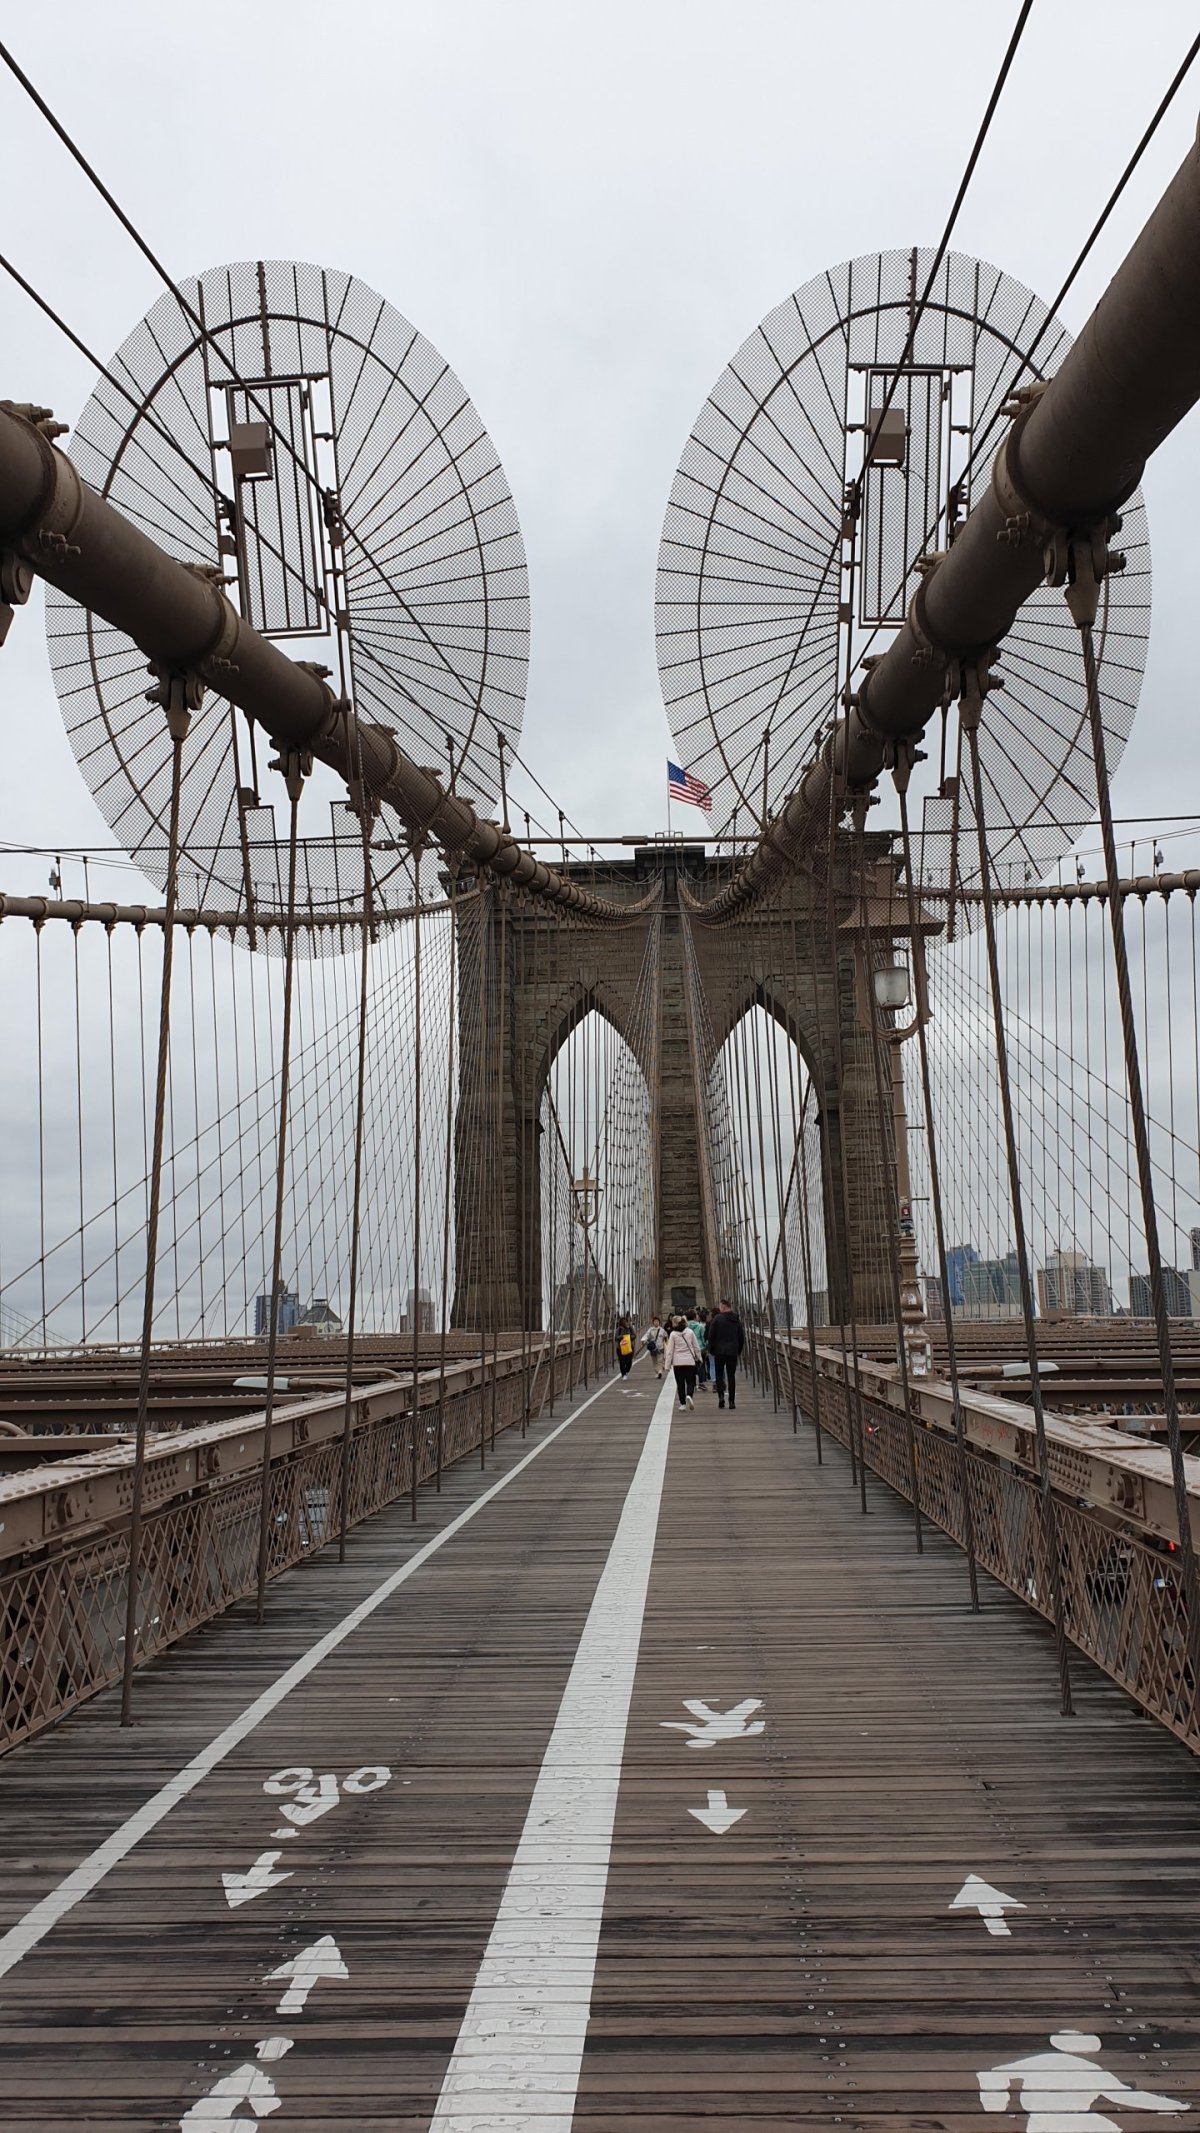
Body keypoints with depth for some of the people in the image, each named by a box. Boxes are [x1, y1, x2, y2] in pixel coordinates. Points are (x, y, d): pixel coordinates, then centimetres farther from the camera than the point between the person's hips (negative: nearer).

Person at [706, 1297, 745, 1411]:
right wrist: (739, 1350, 17)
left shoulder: (717, 1319, -9)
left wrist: (711, 1350, 4)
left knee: (719, 1374, 9)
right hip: (733, 1352, 3)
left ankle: (721, 1394, -12)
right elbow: (742, 1337, 9)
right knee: (731, 1375, 6)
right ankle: (732, 1401, 2)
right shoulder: (736, 1320, 5)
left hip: (719, 1351, -3)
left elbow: (711, 1336, -7)